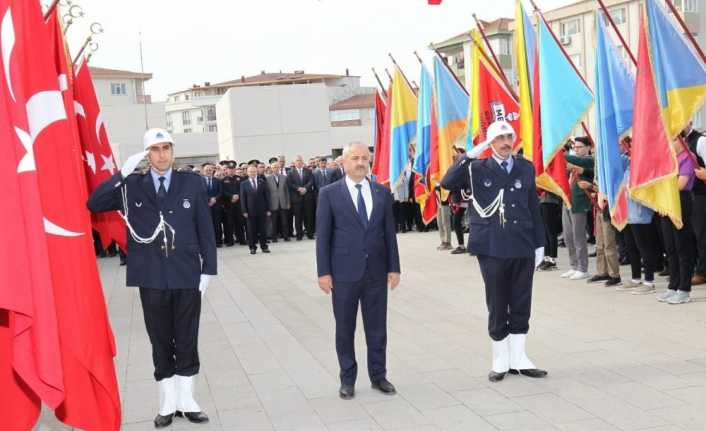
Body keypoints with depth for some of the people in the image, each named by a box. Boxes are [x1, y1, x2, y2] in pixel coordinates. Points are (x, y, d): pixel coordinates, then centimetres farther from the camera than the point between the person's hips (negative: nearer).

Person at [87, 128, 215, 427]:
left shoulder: (192, 183, 2)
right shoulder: (132, 186, 2)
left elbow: (205, 228, 3)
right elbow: (93, 204, -8)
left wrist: (207, 269, -1)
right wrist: (122, 174, -16)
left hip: (187, 276, 0)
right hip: (152, 279, 0)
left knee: (187, 341, 9)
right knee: (161, 343, 9)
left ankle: (186, 400, 22)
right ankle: (168, 403, 20)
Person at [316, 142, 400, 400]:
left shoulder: (382, 193, 6)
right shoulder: (330, 194, -2)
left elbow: (389, 232, 7)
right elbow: (323, 236, -3)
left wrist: (394, 267, 3)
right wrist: (323, 272, -7)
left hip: (376, 272, 2)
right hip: (344, 272, -2)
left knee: (377, 328, 8)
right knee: (345, 329, 7)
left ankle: (378, 376, 22)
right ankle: (347, 379, 19)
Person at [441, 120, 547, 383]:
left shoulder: (526, 168, 8)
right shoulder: (478, 169, 0)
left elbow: (534, 209, 10)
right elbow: (447, 183, -14)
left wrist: (539, 244, 8)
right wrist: (470, 156, -18)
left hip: (523, 248, 2)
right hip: (492, 249, -2)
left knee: (521, 306, 9)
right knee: (497, 307, 6)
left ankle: (518, 359, 20)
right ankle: (501, 361, 18)